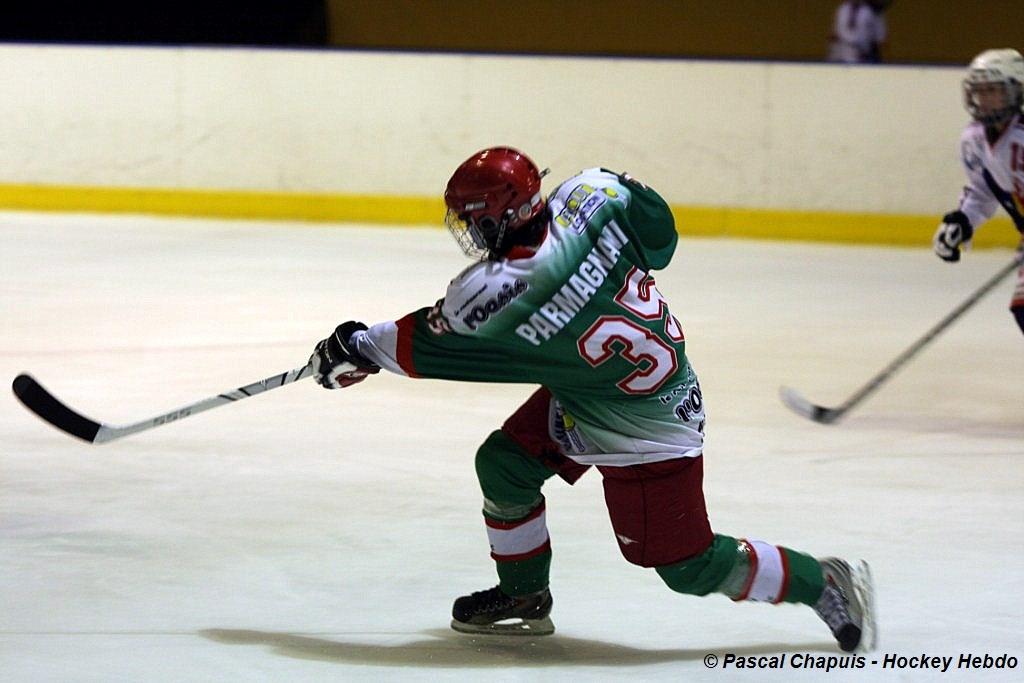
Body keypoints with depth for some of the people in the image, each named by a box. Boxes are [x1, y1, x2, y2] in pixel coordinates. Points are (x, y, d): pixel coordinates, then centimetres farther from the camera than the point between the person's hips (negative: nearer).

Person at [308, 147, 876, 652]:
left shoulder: (498, 293, -29)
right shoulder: (589, 199, -14)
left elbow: (426, 345, -12)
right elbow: (656, 229, 3)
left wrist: (357, 348, 6)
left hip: (646, 434, -9)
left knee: (688, 566, 2)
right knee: (504, 462, 12)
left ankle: (822, 583, 13)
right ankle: (523, 597, 28)